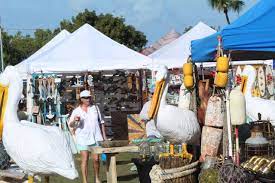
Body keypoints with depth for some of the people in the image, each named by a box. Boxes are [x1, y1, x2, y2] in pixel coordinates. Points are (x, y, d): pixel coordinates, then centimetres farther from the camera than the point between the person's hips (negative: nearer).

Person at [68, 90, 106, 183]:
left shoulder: (95, 108, 9)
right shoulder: (76, 111, 3)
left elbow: (101, 122, 15)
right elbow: (70, 125, 1)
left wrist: (104, 136, 12)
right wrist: (74, 120, -22)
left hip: (95, 137, 2)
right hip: (83, 138, -2)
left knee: (96, 159, 2)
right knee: (85, 160, -3)